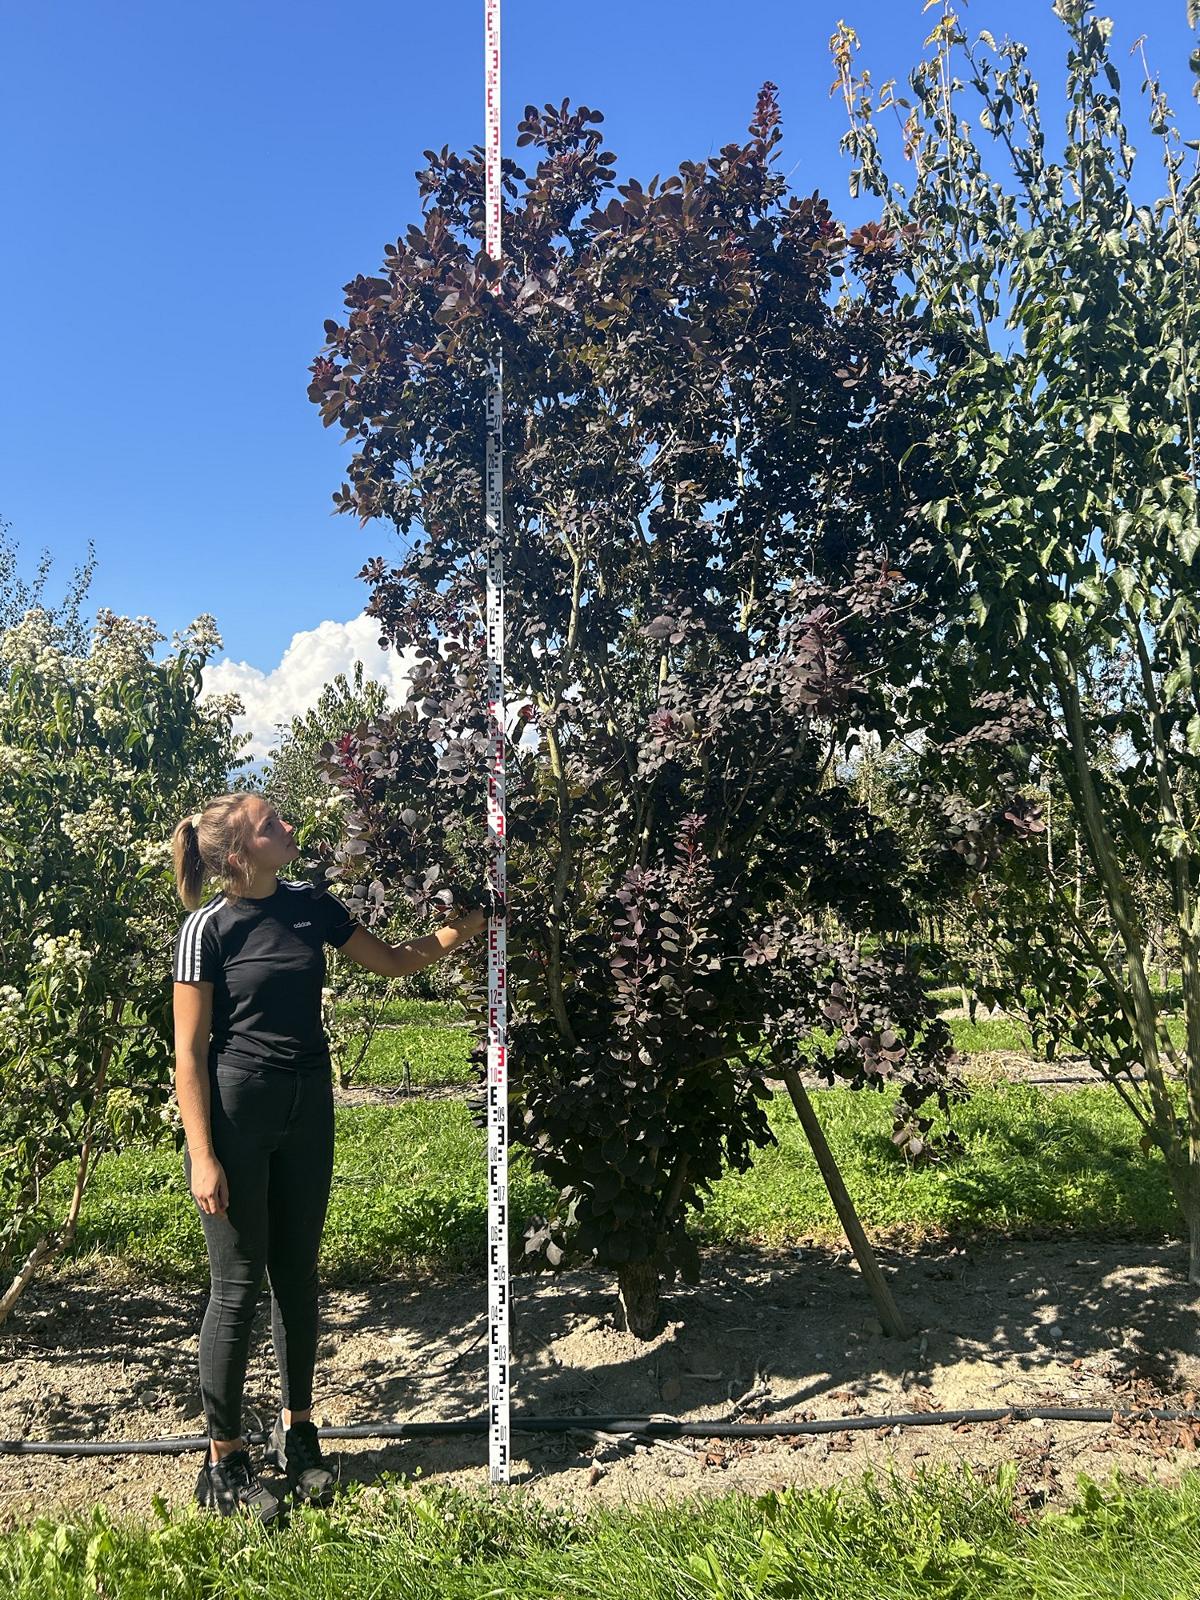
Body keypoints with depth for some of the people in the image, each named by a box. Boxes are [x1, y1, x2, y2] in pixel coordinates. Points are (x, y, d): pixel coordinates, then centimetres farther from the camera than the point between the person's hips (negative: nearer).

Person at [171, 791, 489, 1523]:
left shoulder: (309, 906, 1)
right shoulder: (210, 927, -12)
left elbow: (391, 960, 12)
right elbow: (189, 1050, -10)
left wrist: (453, 935, -5)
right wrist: (202, 1157, -13)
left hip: (307, 1110, 5)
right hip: (236, 1113, -5)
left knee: (298, 1275, 14)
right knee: (239, 1285, 4)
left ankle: (298, 1432, 32)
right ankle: (224, 1458, 22)